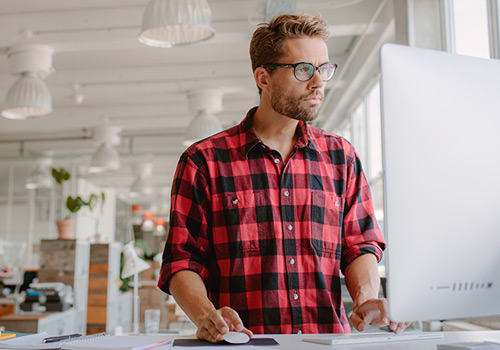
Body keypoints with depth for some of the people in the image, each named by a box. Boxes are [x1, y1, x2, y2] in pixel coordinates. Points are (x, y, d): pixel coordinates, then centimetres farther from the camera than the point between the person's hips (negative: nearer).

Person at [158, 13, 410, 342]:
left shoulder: (341, 157, 15)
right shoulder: (205, 161, 5)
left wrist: (366, 298, -7)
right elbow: (181, 262, 2)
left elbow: (359, 246, 12)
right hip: (244, 344, -3)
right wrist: (206, 315, -16)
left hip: (329, 340, 3)